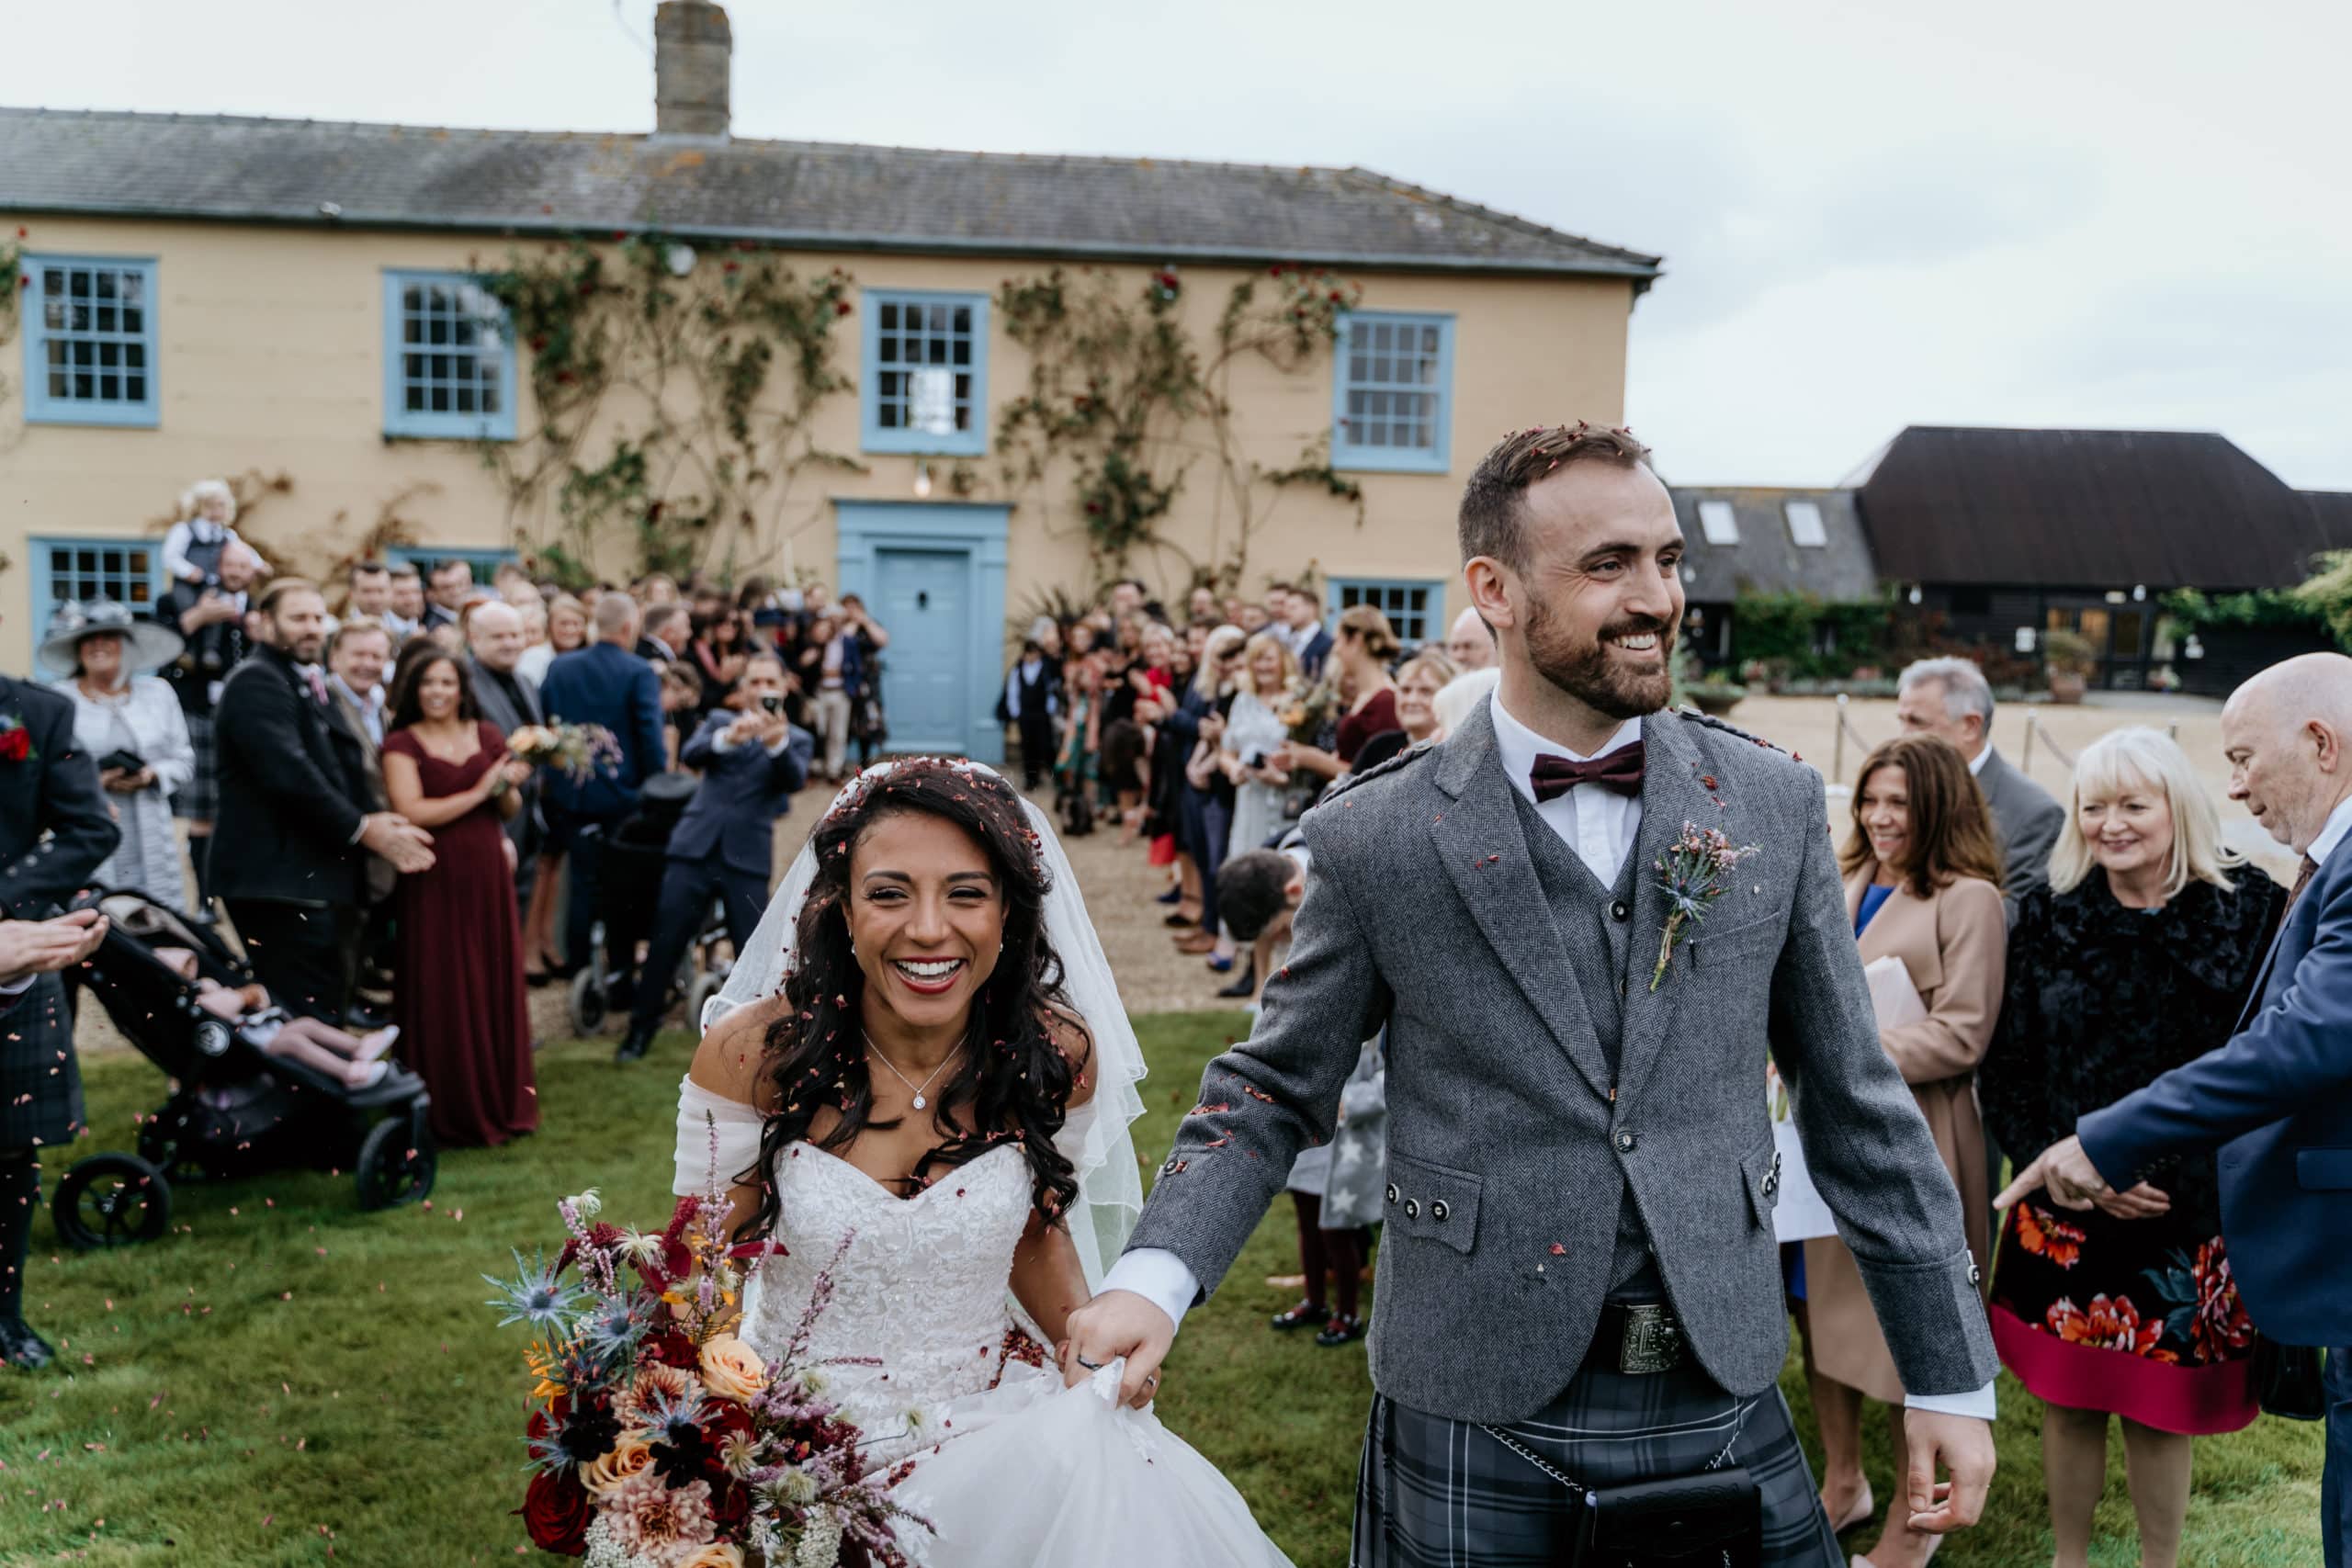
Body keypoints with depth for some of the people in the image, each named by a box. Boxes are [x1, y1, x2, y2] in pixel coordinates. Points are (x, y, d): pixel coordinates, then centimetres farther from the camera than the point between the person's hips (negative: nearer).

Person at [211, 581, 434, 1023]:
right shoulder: (257, 681, -10)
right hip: (280, 880, -10)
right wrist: (362, 829, -14)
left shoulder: (311, 683, 20)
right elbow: (289, 772, -20)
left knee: (325, 1008, 13)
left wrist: (373, 823, 3)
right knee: (311, 1016, -12)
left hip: (315, 878, 10)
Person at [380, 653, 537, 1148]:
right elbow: (412, 812, -16)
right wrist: (477, 793, -13)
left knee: (496, 987, 7)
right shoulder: (402, 744, -3)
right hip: (435, 883, -4)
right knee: (444, 997, 1)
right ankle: (453, 1114, 12)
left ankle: (502, 1104, 21)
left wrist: (507, 788, -8)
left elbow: (511, 809, 14)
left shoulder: (488, 736, 11)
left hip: (488, 876, 4)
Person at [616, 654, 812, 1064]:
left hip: (748, 857, -1)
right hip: (694, 847, 1)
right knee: (665, 943, 4)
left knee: (753, 952, 2)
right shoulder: (720, 721, 12)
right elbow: (689, 755, -8)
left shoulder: (797, 738, 8)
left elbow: (794, 779, -12)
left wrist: (777, 743, -33)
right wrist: (727, 738, -28)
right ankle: (641, 1028, 18)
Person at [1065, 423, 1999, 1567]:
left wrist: (1949, 1376, 7)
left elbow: (1856, 1102, 5)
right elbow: (1274, 1088, 1)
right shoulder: (1373, 839, -8)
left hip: (1727, 1409, 2)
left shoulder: (1773, 805, -1)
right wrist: (1155, 1275, -15)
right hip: (1475, 1430, -2)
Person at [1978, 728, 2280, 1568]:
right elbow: (2005, 1072, 1)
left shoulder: (2249, 910, -5)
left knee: (2160, 1409, 10)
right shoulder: (2049, 915, -1)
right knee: (2067, 1399, 12)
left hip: (2191, 1217, -1)